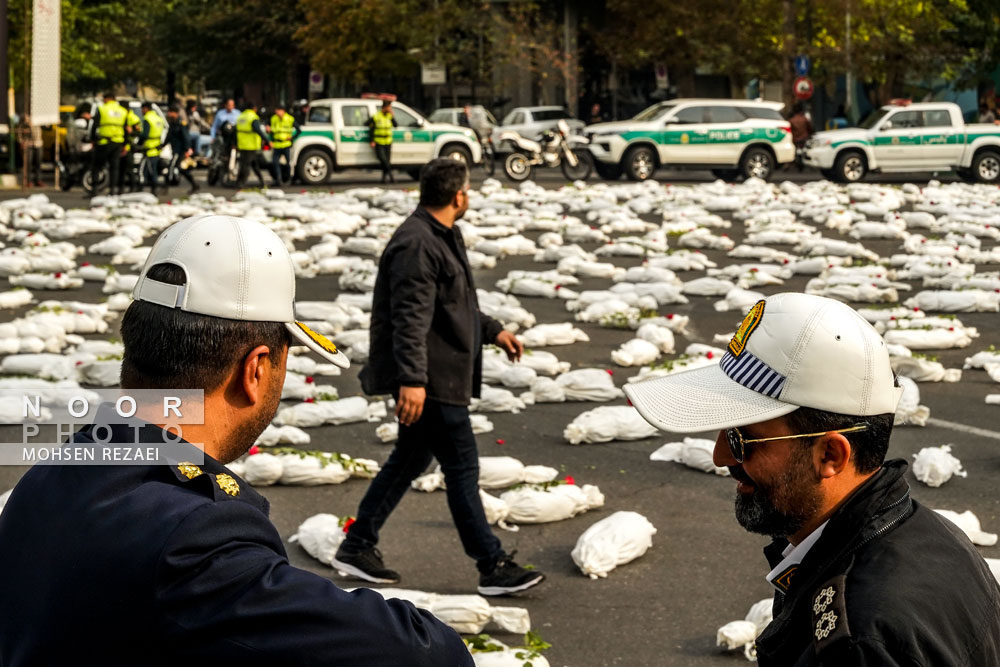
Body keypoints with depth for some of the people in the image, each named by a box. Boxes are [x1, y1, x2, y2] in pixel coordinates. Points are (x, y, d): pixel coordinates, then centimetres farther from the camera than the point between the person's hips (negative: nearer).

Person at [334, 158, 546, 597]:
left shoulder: (442, 237, 16)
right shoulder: (417, 245, -20)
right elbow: (410, 318, -26)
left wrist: (493, 331, 31)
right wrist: (412, 379, -31)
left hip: (441, 375, 11)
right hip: (430, 380, -11)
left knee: (410, 459, 16)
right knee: (462, 469, -4)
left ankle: (357, 547, 24)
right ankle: (493, 567, 3)